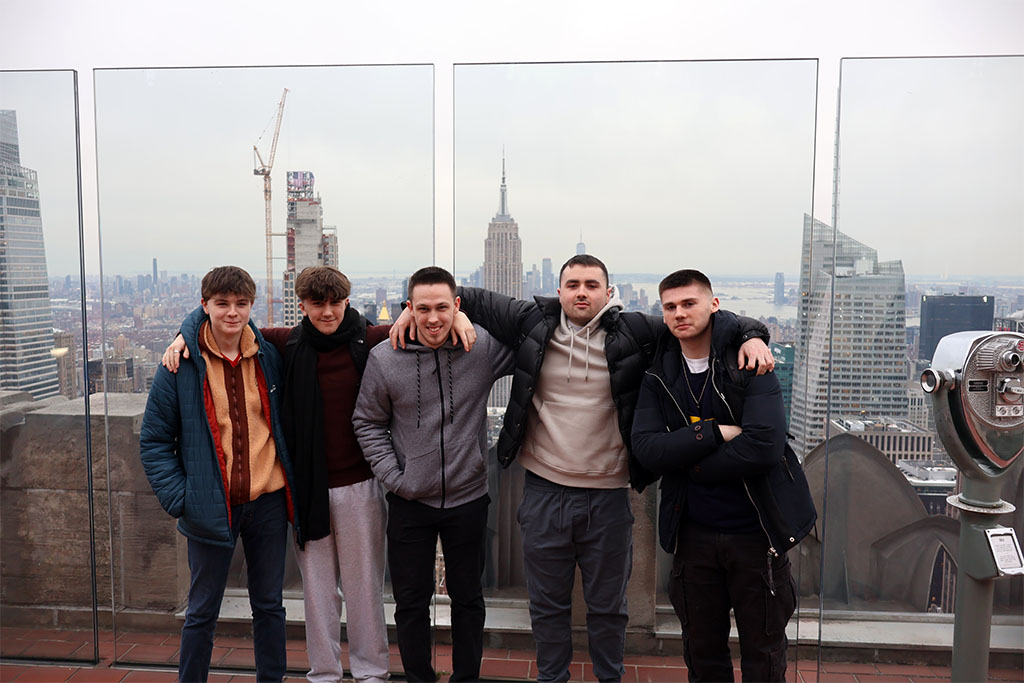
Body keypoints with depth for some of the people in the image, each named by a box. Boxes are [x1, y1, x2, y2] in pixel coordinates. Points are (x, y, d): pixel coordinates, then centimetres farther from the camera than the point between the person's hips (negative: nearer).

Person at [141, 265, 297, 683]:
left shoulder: (268, 357, 1)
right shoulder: (181, 364, -6)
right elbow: (154, 440, -2)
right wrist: (178, 498, -11)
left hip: (268, 501, 3)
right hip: (211, 505, -2)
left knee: (269, 605, 15)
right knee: (202, 612, 12)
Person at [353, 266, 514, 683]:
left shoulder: (484, 347, -10)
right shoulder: (384, 358, -9)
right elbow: (368, 422, 1)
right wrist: (391, 476, -6)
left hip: (469, 497, 0)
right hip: (409, 502, 0)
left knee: (468, 597, 16)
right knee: (411, 601, 14)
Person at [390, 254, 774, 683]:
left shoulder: (632, 333, -4)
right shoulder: (532, 322, -1)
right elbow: (472, 298, 10)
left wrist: (750, 335, -14)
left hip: (607, 495, 0)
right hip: (544, 491, 1)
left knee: (608, 606, 16)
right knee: (548, 603, 17)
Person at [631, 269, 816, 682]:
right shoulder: (659, 377, 1)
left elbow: (765, 445, -23)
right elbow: (646, 447, -12)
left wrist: (692, 465, -14)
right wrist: (716, 434, -20)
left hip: (756, 531, -3)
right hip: (694, 534, 3)